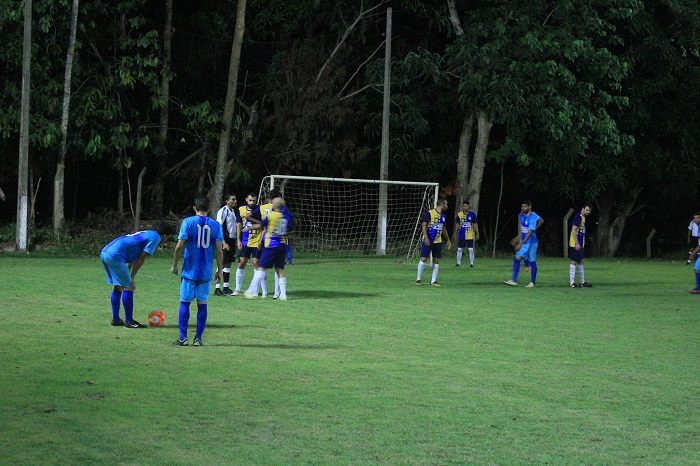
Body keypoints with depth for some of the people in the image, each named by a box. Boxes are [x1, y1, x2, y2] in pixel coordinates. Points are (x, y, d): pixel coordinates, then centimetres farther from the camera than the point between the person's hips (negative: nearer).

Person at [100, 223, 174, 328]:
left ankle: (115, 320, 22)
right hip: (115, 256, -10)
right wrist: (131, 278, 0)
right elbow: (141, 259, -5)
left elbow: (132, 258, 26)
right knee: (129, 287, -4)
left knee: (118, 287, 17)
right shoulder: (155, 237, -1)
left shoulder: (147, 233, 27)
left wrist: (127, 276, 21)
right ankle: (129, 321, -1)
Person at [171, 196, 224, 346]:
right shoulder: (215, 225, 2)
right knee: (202, 304, 6)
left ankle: (183, 338, 2)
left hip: (190, 271, -2)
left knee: (185, 303, 5)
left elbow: (179, 246, -8)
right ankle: (198, 338, 4)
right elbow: (219, 250, 0)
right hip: (206, 272, 2)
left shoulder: (188, 222, -4)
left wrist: (174, 265, 4)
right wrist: (220, 271, 9)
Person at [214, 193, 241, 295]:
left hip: (232, 240, 8)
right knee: (222, 264, -7)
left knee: (228, 264, 11)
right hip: (225, 240, -8)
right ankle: (217, 288, -5)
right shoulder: (222, 211, -12)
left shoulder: (234, 211, 13)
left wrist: (237, 240, 16)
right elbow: (219, 228, -16)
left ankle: (226, 287, 18)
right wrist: (224, 243, -20)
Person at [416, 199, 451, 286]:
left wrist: (448, 240, 20)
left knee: (436, 260, 3)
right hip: (428, 241, -6)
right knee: (423, 259, -6)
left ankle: (433, 281, 8)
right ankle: (418, 279, 5)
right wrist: (426, 238, -19)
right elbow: (424, 225, -10)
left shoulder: (443, 216, 12)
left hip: (438, 242, 6)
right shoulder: (430, 213, -9)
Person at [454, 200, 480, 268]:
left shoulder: (472, 214, -1)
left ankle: (471, 263, 5)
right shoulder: (459, 214, 3)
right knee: (459, 249, 3)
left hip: (470, 235, -2)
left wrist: (477, 234, 1)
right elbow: (457, 224, 10)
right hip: (461, 235, 2)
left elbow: (475, 224, 3)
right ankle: (458, 263, 13)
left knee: (471, 249, -3)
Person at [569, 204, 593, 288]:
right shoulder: (578, 217, -15)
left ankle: (582, 282, 19)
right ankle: (571, 283, -5)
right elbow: (573, 230, -20)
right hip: (575, 244, -10)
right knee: (574, 261, -7)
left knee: (580, 261, 13)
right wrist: (577, 243, -23)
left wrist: (583, 242, 20)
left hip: (580, 244, 10)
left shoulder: (583, 218, 14)